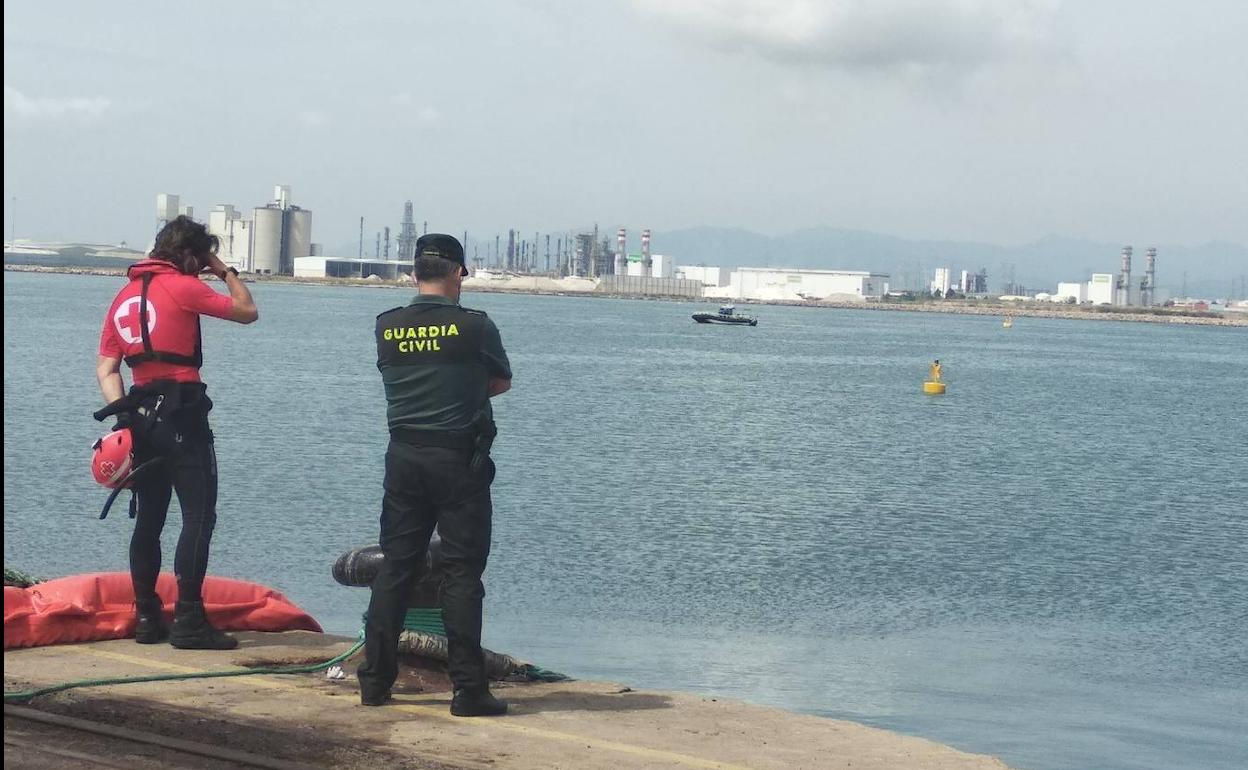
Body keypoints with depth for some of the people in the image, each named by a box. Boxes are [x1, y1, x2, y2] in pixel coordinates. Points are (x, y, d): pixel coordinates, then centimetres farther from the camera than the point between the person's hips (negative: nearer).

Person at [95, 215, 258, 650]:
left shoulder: (125, 296, 15)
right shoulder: (182, 288, -7)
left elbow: (106, 366, 10)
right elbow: (247, 312, 0)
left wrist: (122, 412, 1)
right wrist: (227, 273, 14)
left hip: (141, 415, 8)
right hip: (182, 414, -8)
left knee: (148, 520, 12)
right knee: (199, 516, -7)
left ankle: (147, 618, 14)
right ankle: (188, 621, -12)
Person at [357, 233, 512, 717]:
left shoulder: (387, 327, 3)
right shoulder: (474, 327, -8)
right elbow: (502, 383, 7)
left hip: (403, 457, 4)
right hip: (459, 459, -4)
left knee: (394, 568, 11)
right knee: (462, 573, -1)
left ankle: (375, 680, 13)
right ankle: (468, 690, -2)